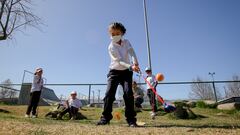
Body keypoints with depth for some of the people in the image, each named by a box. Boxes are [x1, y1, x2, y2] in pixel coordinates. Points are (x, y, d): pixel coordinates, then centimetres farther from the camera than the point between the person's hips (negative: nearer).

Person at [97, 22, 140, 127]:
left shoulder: (126, 42, 4)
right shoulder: (111, 47, -11)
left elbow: (131, 52, -14)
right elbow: (119, 61, -23)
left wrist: (135, 62, -35)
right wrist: (131, 67, -39)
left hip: (126, 72, 2)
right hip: (114, 72, -2)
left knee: (128, 93, -10)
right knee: (109, 93, -12)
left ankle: (131, 119, -4)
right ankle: (105, 117, 0)